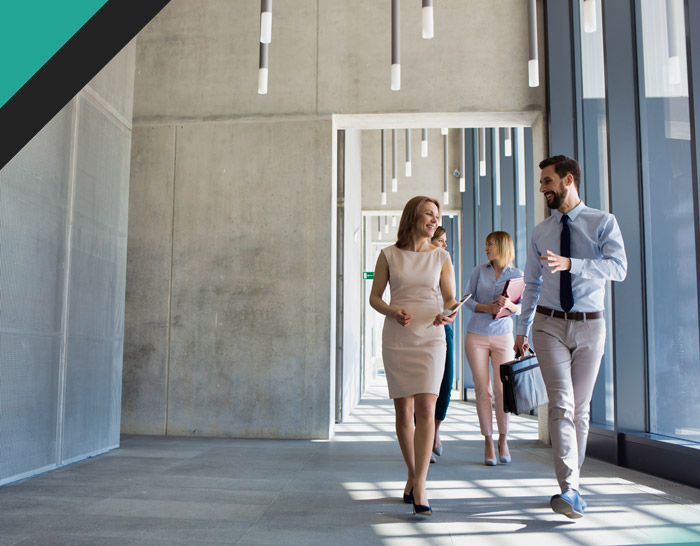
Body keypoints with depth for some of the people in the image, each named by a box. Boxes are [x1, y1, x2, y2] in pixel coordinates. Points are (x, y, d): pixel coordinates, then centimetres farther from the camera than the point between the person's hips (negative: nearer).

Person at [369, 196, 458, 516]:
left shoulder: (441, 258, 7)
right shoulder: (389, 255, 4)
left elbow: (451, 300, 8)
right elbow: (374, 297, 6)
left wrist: (445, 316, -14)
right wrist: (393, 312, -14)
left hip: (430, 338, 0)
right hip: (396, 339, 0)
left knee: (426, 409, -13)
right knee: (403, 411, 6)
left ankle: (419, 486, -10)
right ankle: (412, 475, 24)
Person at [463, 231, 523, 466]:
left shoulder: (516, 274, 3)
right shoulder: (479, 271, 5)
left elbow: (520, 308, 1)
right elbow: (467, 299, 2)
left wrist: (508, 304, -21)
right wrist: (486, 308, -16)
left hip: (503, 336, 0)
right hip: (476, 335, 0)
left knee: (502, 389, -6)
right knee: (483, 389, -2)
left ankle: (503, 439, 13)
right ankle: (488, 442, 7)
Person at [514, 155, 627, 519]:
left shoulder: (603, 223, -1)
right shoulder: (540, 232, 10)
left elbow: (618, 267, -17)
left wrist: (570, 264, -30)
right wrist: (522, 329, 13)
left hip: (589, 325, -1)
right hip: (549, 324, 1)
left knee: (581, 408, 7)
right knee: (561, 405, -12)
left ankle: (571, 483, 21)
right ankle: (570, 492, -15)